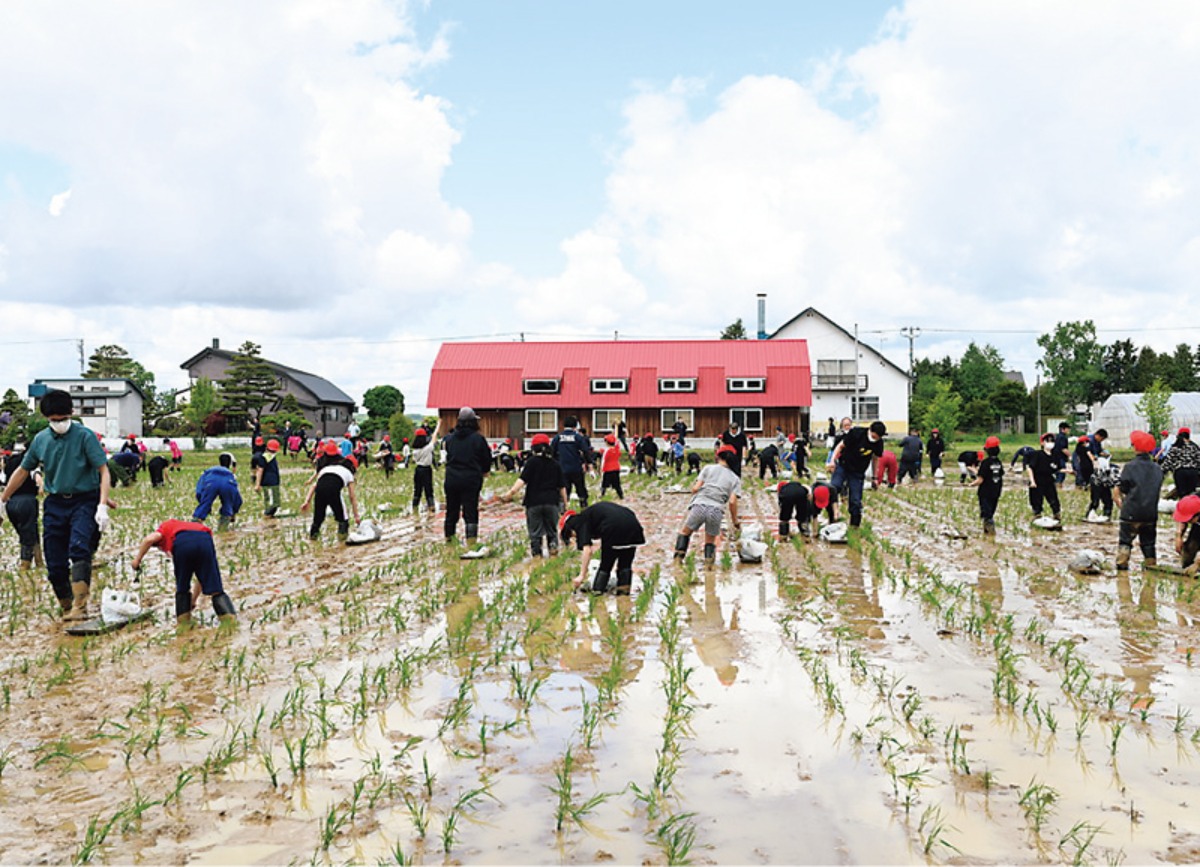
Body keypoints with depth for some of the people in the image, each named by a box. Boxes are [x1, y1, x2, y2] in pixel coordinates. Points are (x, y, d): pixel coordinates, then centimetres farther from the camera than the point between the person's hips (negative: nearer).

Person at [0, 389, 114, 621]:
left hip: (84, 502, -5)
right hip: (54, 504, 5)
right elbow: (23, 471, 21)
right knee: (55, 565, 4)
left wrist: (103, 506, -20)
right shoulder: (40, 440, 6)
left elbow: (104, 471, -10)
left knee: (79, 549, -27)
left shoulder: (85, 436, -8)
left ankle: (80, 606, -32)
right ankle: (67, 609, 21)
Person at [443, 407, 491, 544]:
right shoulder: (478, 438, -9)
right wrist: (484, 471, 19)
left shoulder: (450, 438, 4)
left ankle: (449, 537, 25)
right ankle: (471, 539, -5)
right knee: (470, 512, -1)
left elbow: (448, 456, 13)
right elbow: (487, 458, 0)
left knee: (451, 510, 15)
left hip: (451, 479, 4)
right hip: (471, 480, -4)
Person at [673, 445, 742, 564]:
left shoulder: (708, 468, 14)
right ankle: (709, 559, -8)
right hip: (716, 511, 1)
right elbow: (732, 501, 3)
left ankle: (678, 558, 3)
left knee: (684, 532, 20)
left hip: (699, 505, -1)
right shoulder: (735, 478, 15)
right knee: (710, 540, 19)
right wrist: (735, 520, 14)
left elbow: (695, 488, 4)